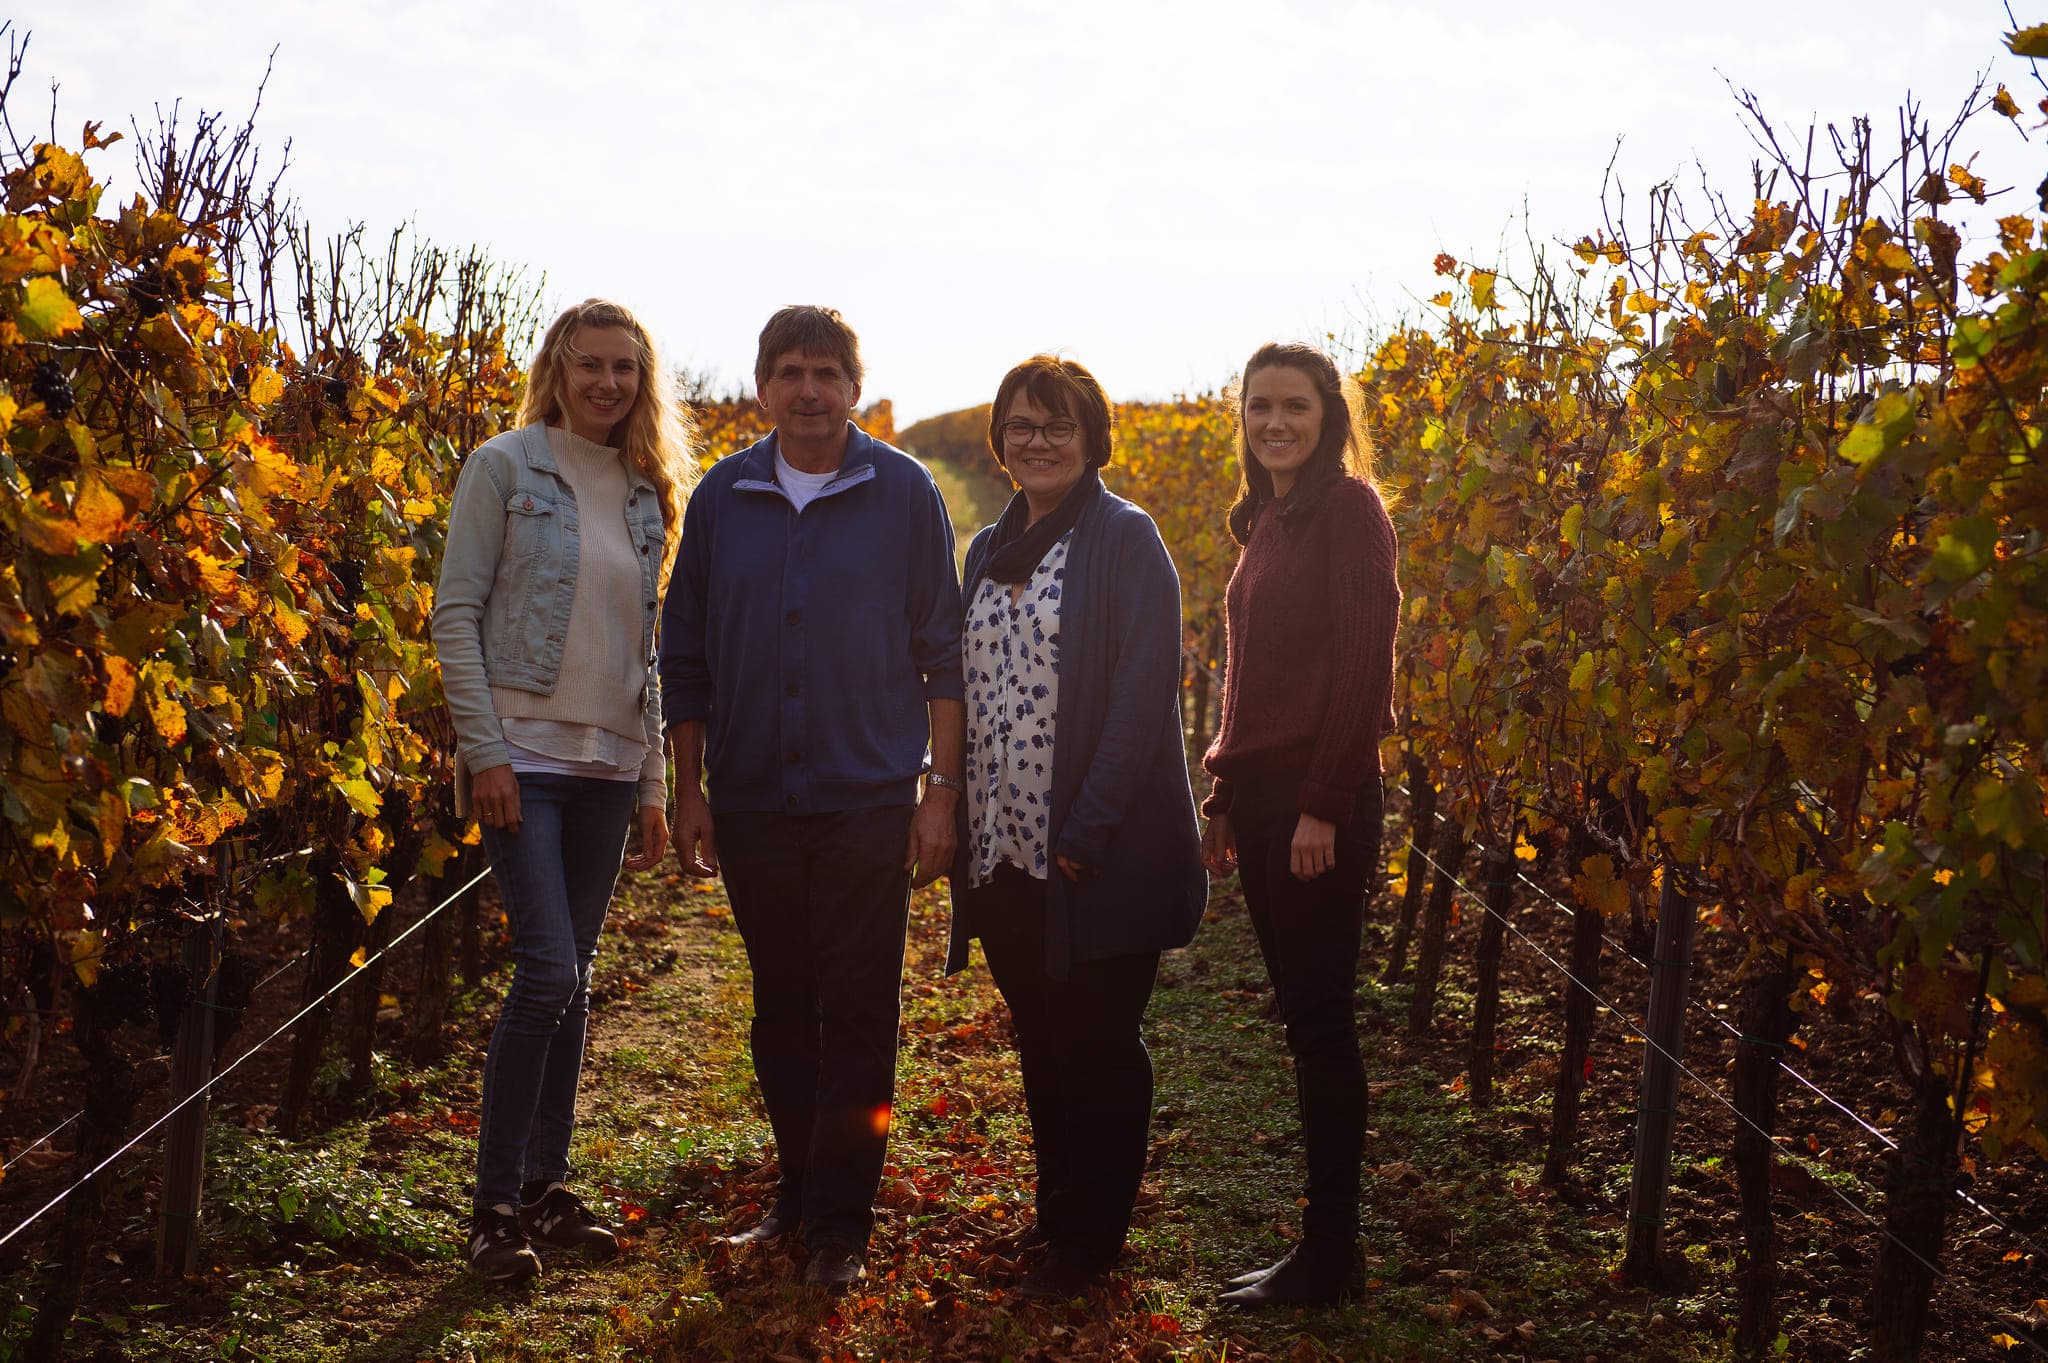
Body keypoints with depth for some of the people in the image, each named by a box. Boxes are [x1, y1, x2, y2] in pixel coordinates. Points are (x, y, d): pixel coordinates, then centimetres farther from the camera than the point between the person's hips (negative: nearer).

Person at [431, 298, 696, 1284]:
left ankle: (547, 1185, 19)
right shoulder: (505, 466, -3)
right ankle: (495, 1207, -2)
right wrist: (484, 749, -13)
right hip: (525, 756, -5)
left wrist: (653, 783, 13)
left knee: (573, 980, 9)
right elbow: (456, 612, -6)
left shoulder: (647, 495, 13)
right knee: (548, 971, -12)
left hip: (607, 765, 5)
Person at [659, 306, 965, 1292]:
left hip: (868, 802, -3)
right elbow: (686, 655, 10)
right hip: (752, 803, 3)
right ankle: (798, 1193, 25)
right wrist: (691, 792, 6)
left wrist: (942, 789, -4)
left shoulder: (903, 494, -1)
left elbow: (943, 651, 0)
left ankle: (841, 1223, 8)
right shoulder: (722, 498, 5)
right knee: (781, 1010, 12)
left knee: (856, 1015, -1)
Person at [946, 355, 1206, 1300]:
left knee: (1097, 1047, 3)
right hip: (1002, 850, 6)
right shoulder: (990, 550, 14)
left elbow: (1143, 691, -14)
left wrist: (1089, 830, -20)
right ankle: (1056, 1213, 29)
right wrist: (961, 821, 7)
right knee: (1041, 1045, 16)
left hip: (1095, 856, -6)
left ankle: (1088, 1246, 13)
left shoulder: (1124, 540, -7)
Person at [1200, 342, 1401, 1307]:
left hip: (1318, 801, -8)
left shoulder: (1347, 507, -8)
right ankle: (1321, 1242, 17)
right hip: (1260, 793, 8)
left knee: (1319, 1018, -2)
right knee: (1302, 1017, 10)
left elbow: (1363, 664, -15)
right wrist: (1225, 799, 16)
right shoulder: (1266, 519, 16)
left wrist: (1324, 805, -18)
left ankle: (1329, 1255, 7)